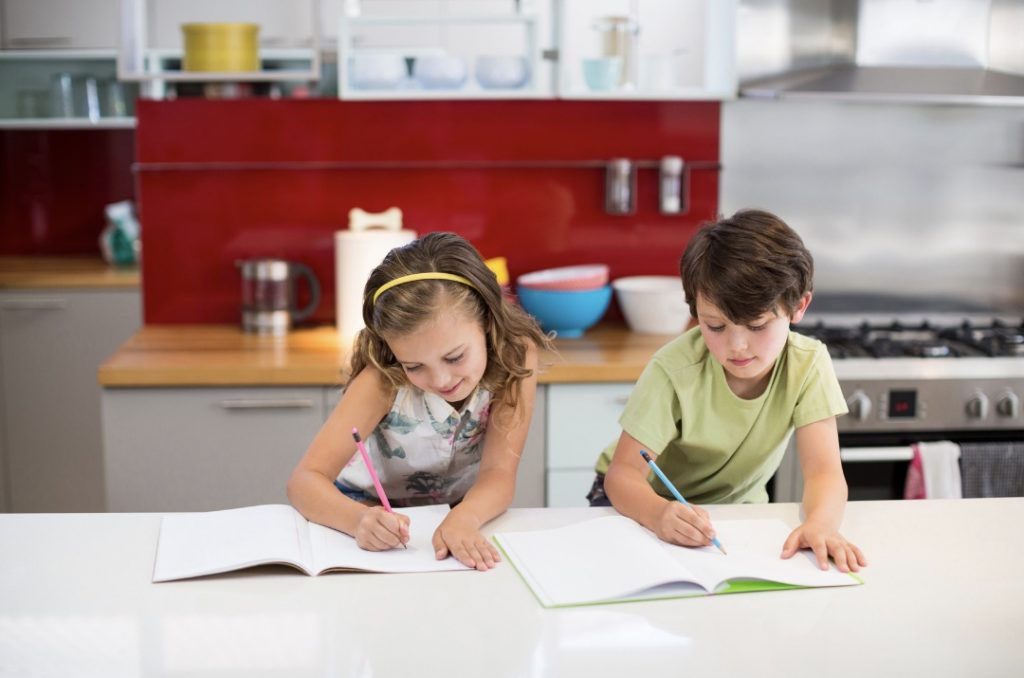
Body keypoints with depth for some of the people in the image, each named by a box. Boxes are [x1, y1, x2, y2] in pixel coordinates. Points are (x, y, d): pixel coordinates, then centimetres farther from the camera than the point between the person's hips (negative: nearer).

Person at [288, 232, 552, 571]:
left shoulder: (516, 353, -23)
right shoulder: (383, 379, -26)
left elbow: (499, 471, -24)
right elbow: (304, 480, -29)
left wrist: (463, 519, -46)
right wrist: (360, 519, -49)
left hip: (461, 510, 2)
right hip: (371, 510, -1)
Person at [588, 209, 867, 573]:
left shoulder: (808, 364, -19)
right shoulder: (676, 368, -26)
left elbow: (823, 470, -25)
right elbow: (624, 471, -29)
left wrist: (820, 523, -48)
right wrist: (658, 513, -52)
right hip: (645, 500, -3)